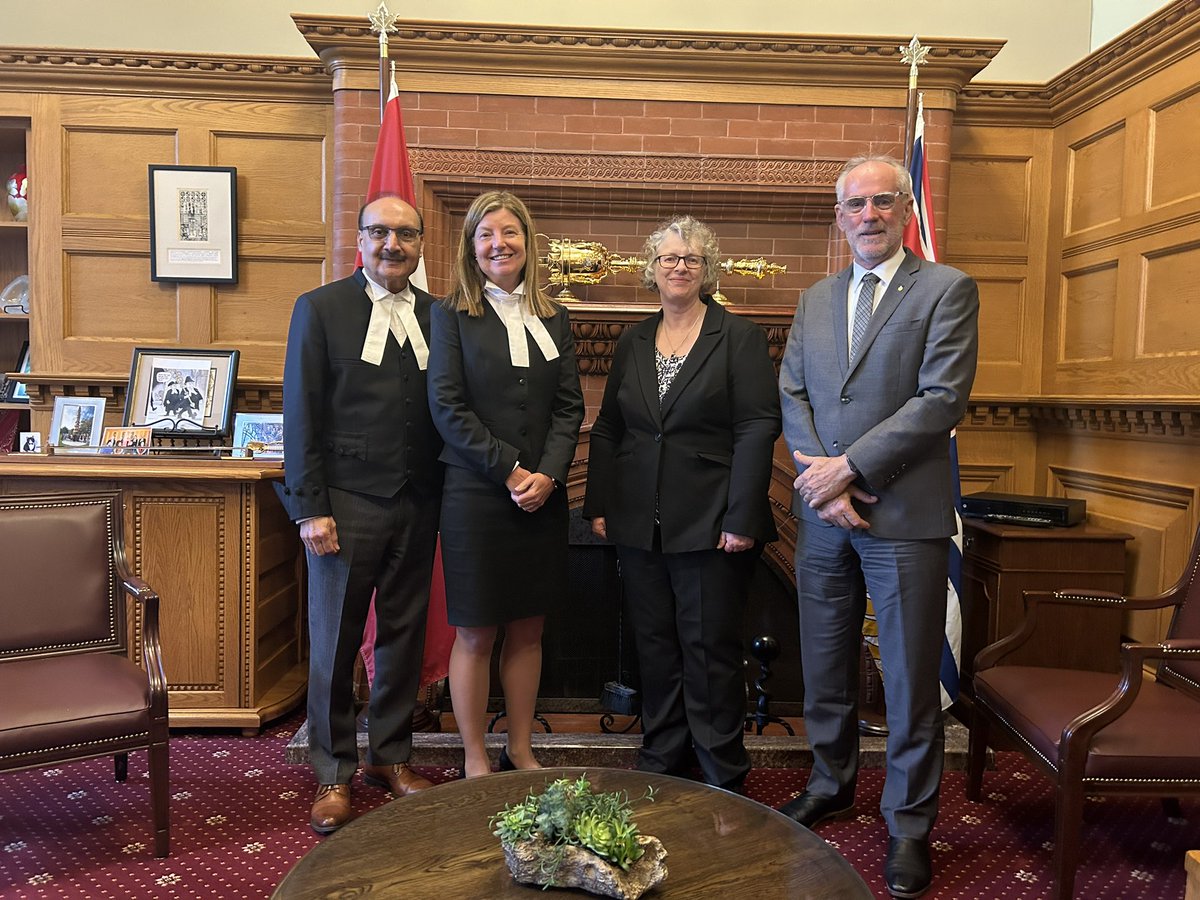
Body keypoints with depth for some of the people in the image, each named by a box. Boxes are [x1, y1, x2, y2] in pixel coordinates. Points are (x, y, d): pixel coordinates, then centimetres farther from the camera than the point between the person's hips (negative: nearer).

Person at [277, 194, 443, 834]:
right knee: (334, 641, 7)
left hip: (418, 504, 3)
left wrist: (446, 496, 1)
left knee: (404, 635, 13)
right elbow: (300, 415, -4)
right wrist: (310, 509, -9)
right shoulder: (320, 308, 0)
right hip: (347, 502, -3)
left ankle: (391, 757, 30)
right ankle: (334, 774, 23)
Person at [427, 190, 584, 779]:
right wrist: (509, 470, -13)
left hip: (543, 497, 4)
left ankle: (521, 751, 28)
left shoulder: (552, 319, 11)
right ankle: (474, 761, 21)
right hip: (475, 496, -4)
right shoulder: (452, 315, 0)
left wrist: (548, 474, -9)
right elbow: (447, 407, -8)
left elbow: (569, 406, 6)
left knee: (528, 630, 12)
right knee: (475, 635, 5)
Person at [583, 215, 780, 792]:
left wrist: (742, 518, -15)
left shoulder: (739, 337, -2)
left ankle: (722, 772, 21)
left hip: (711, 523, -4)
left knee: (710, 647, 4)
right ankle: (661, 759, 28)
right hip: (640, 525, 5)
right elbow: (607, 430, 14)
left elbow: (757, 429, -9)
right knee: (654, 644, 12)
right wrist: (599, 504, 6)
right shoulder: (633, 343, 13)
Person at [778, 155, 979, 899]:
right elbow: (792, 395, 8)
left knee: (911, 678, 5)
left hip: (904, 515, -4)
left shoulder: (947, 289, -2)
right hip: (823, 514, 5)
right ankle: (831, 784, 36)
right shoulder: (816, 300, 14)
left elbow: (942, 398, -12)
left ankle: (910, 823, 22)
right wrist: (820, 481, -8)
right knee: (825, 666, 16)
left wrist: (849, 467, -15)